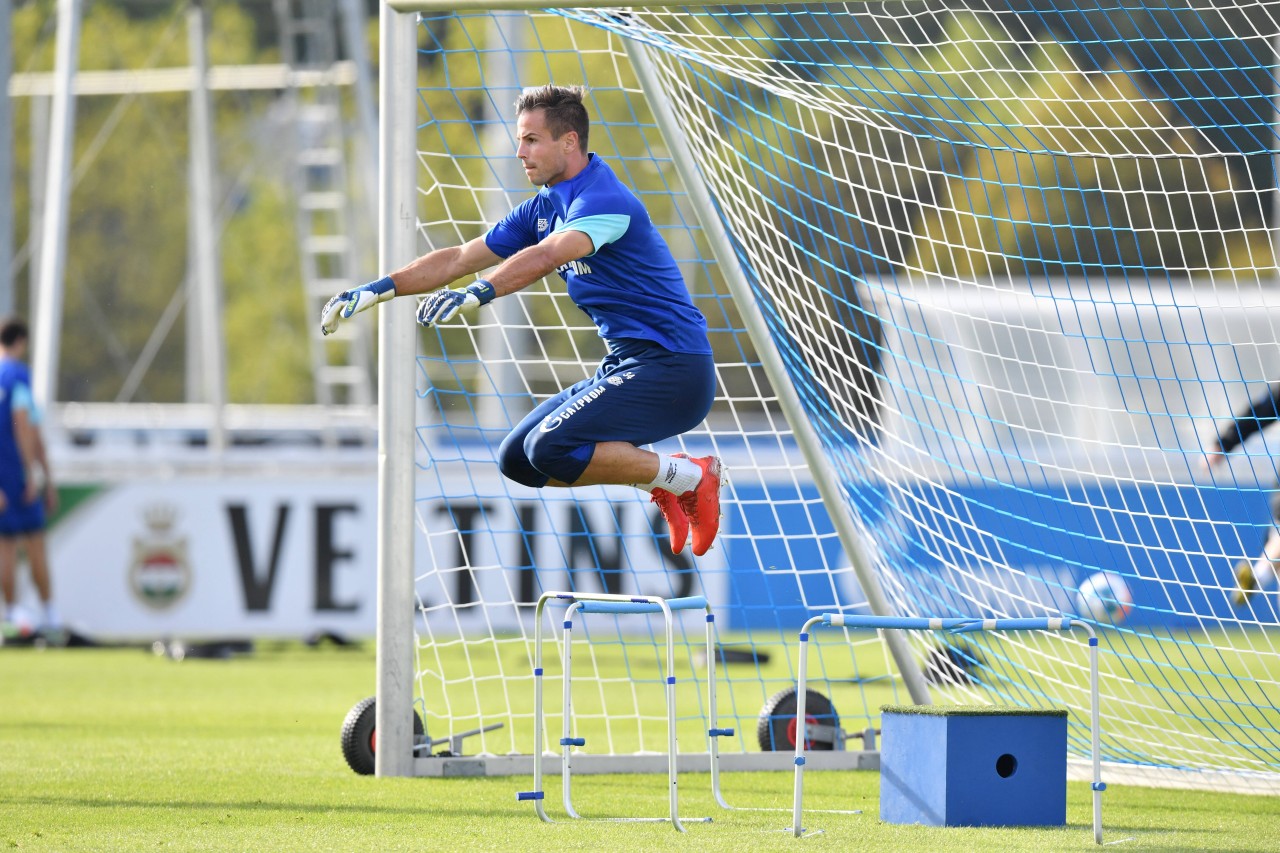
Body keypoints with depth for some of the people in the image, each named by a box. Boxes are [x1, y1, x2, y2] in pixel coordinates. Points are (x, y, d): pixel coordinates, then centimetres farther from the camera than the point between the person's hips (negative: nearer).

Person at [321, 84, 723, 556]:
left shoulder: (602, 199, -19)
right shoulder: (542, 208, 10)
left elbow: (546, 256, -38)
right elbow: (461, 258, 13)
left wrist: (477, 293, -51)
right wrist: (379, 289, 5)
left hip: (673, 369, -10)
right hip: (625, 368, 10)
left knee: (551, 448, -25)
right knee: (518, 459, 6)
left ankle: (689, 477, -9)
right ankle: (662, 483, 12)